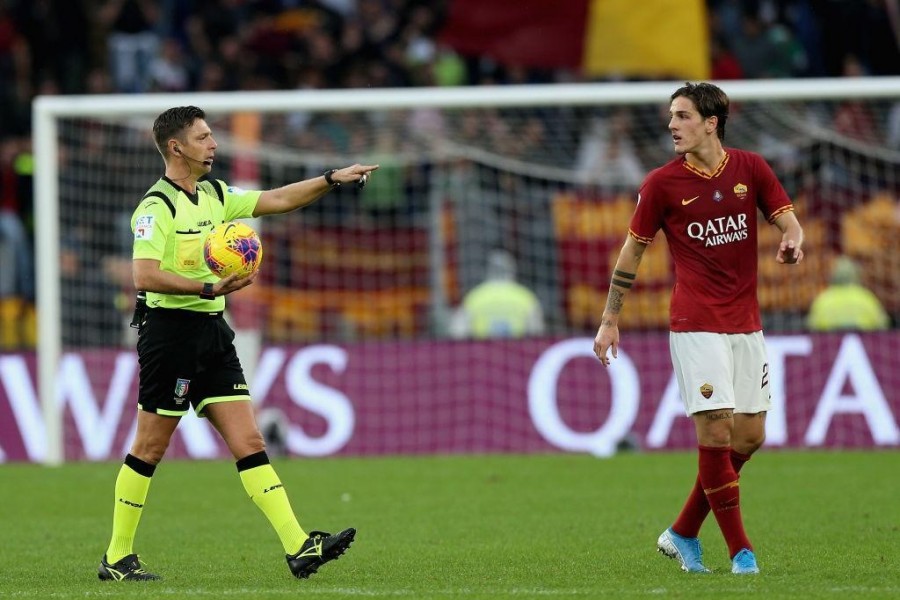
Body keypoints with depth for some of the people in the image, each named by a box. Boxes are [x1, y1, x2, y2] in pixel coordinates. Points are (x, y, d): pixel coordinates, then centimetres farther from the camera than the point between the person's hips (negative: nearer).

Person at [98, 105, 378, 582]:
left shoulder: (215, 195, 14)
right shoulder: (156, 207, -13)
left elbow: (277, 200, 20)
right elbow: (144, 276, -24)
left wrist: (332, 179, 12)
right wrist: (209, 288, -30)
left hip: (212, 333, 8)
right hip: (169, 331, -8)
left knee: (249, 443, -1)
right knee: (149, 450, 1)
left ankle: (298, 547, -8)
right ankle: (116, 558, 12)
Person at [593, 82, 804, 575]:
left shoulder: (750, 168, 5)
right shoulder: (662, 183, -2)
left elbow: (788, 222, 7)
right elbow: (632, 252, 6)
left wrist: (792, 243, -18)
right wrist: (610, 321, 5)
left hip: (746, 324, 4)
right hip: (696, 325, -4)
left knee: (750, 436, 4)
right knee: (716, 429, -13)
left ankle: (683, 533, 18)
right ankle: (740, 550, -6)